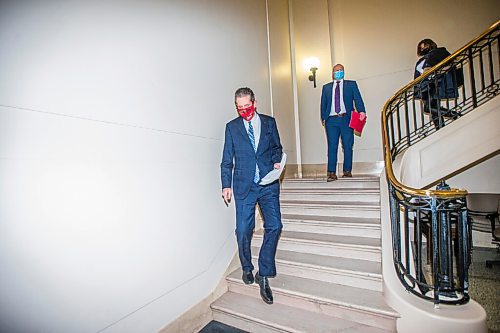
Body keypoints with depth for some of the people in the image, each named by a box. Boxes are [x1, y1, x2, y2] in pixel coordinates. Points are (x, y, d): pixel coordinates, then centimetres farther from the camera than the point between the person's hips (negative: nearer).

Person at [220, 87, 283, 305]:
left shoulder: (269, 122, 10)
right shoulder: (232, 127, 8)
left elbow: (277, 147, 18)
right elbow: (227, 159, 9)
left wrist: (277, 161, -3)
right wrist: (226, 185, 4)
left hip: (268, 183, 1)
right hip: (244, 186, 0)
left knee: (274, 226, -7)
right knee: (243, 231, 3)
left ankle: (264, 274, 12)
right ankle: (247, 268, 30)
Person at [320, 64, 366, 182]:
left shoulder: (351, 84, 14)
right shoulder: (326, 87, 18)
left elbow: (357, 99, 4)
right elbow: (323, 103, 15)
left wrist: (361, 111, -14)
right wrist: (323, 117, 2)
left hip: (346, 119, 0)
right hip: (331, 120, 1)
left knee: (348, 146, 3)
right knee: (332, 146, -5)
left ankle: (347, 170, 14)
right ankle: (331, 172, -5)